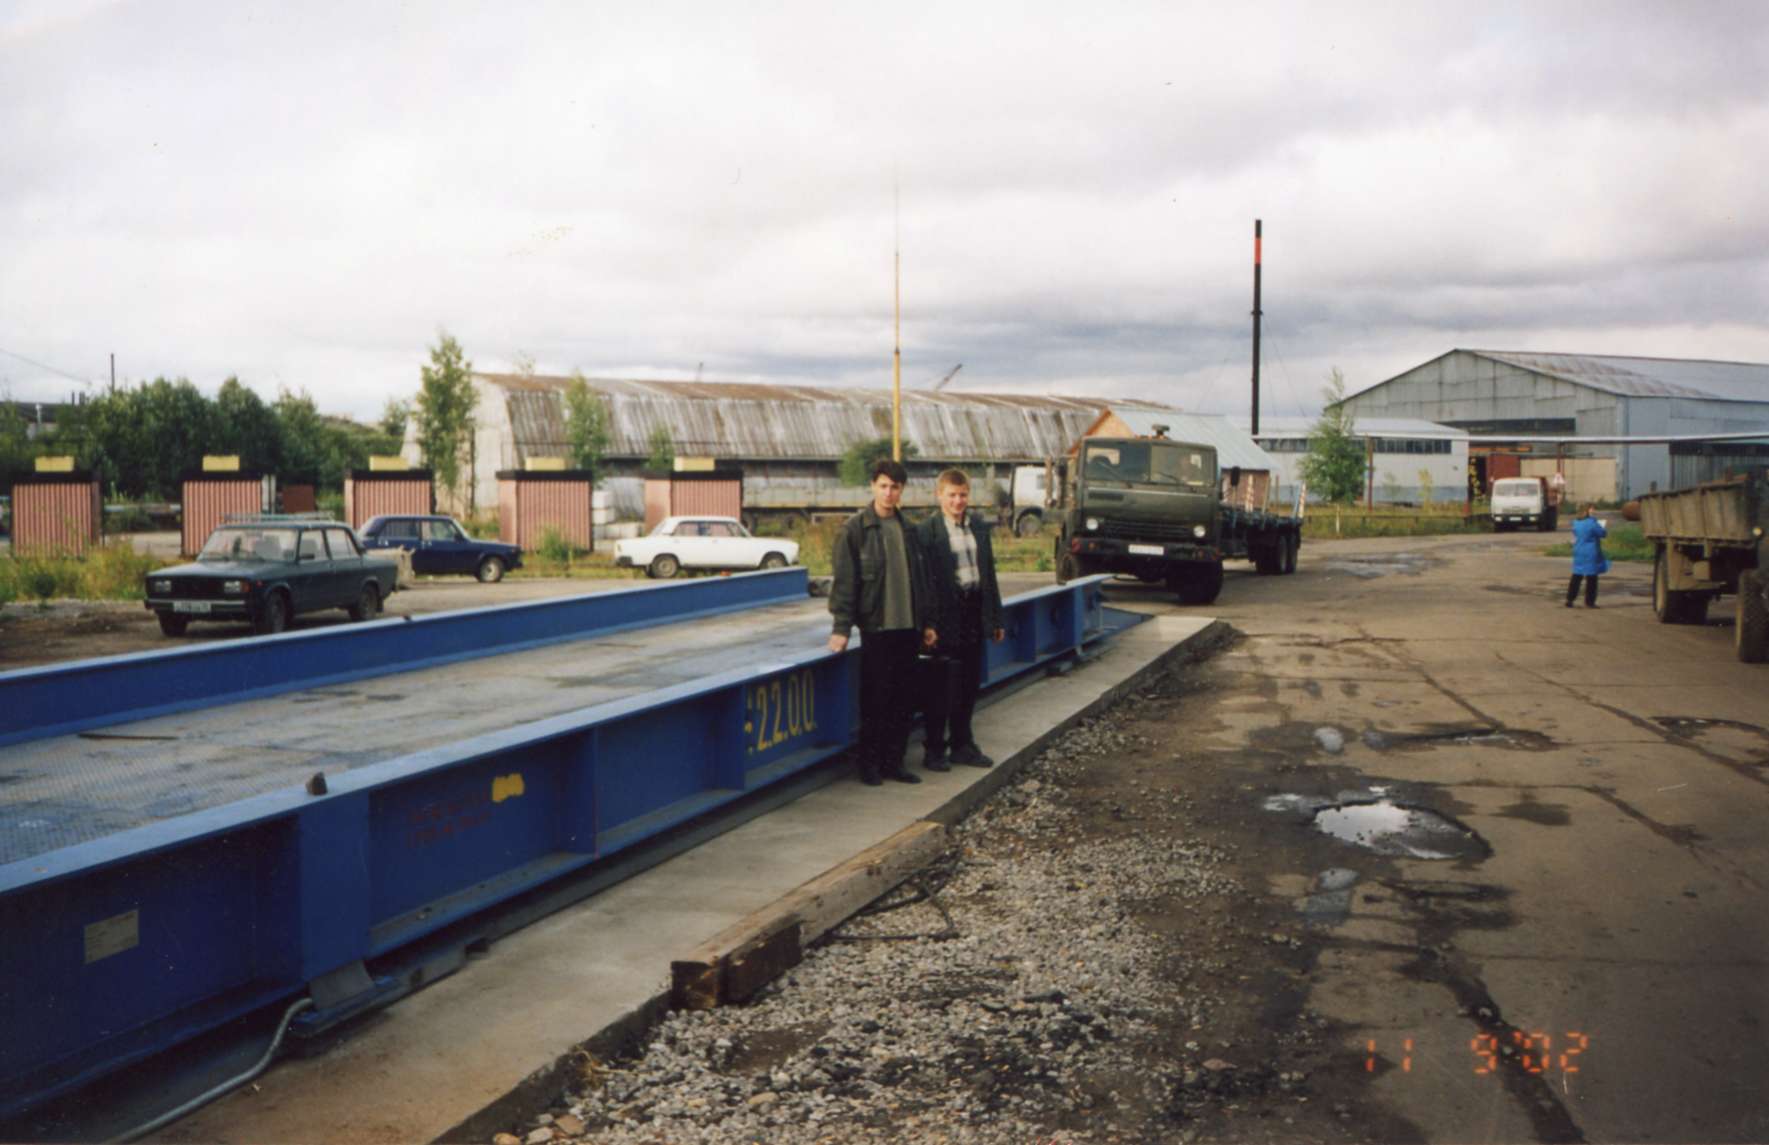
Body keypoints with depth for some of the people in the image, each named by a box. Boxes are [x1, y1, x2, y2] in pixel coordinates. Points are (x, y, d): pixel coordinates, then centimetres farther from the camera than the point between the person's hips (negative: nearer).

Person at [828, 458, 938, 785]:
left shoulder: (906, 529, 12)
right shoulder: (854, 529, -5)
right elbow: (844, 581, -8)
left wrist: (925, 623, 15)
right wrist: (841, 626, -13)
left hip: (906, 625, 5)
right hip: (875, 626, -5)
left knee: (904, 698, 7)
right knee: (875, 698, 0)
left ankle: (893, 761, 17)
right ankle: (869, 764, 11)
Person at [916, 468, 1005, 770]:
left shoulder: (979, 528, 11)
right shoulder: (926, 530, -9)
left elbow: (989, 573, 16)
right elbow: (922, 578, -11)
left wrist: (995, 618, 15)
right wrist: (927, 622, -16)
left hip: (974, 613, 6)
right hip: (945, 616, -6)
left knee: (969, 684, 13)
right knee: (939, 686, 2)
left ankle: (962, 744, 25)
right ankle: (934, 750, 11)